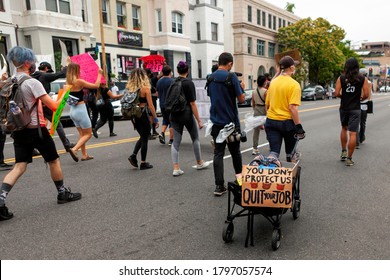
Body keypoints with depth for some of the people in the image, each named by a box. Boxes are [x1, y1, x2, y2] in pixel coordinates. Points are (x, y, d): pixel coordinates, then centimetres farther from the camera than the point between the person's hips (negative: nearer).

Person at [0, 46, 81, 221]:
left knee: (19, 167, 4)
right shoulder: (32, 82, -15)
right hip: (36, 129, -6)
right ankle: (63, 194, 25)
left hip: (19, 129, 7)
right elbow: (53, 106, -18)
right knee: (54, 161, 12)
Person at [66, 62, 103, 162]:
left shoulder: (68, 82, 5)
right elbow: (96, 85, -12)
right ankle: (74, 149, -13)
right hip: (80, 110, -8)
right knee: (88, 134, 4)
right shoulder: (79, 81, -16)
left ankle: (84, 155, 18)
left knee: (82, 134, 18)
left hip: (73, 110, 8)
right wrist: (99, 74, -1)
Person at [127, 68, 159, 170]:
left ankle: (133, 155, 7)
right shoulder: (145, 88, -11)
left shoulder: (129, 88, 4)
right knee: (144, 139, 6)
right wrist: (155, 118, -4)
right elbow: (150, 105, -11)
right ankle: (143, 163, 12)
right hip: (143, 115, -5)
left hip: (133, 115, 6)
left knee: (142, 137, 22)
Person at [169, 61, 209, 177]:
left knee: (176, 141, 6)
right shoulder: (189, 83, -12)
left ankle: (176, 168, -1)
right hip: (187, 115, -4)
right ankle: (199, 163, 29)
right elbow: (192, 103, -15)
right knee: (195, 138, 15)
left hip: (174, 115, 5)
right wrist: (199, 121, -12)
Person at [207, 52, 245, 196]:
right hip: (231, 121, -3)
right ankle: (239, 176, 32)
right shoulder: (232, 77, -11)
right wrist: (241, 87, 8)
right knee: (235, 151, 15)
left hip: (216, 122, 4)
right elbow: (241, 99, -10)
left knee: (218, 153, 4)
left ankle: (219, 186, 1)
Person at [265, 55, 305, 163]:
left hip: (271, 121, 4)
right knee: (290, 153, 16)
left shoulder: (273, 82, 7)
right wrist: (299, 126, -16)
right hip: (287, 122, -4)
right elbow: (292, 107, -20)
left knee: (273, 153, 1)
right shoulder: (294, 84, -12)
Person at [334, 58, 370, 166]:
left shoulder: (341, 78, -2)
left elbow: (337, 94, -7)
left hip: (343, 108, 2)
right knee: (352, 133, -1)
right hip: (355, 109, -2)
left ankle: (343, 152, 24)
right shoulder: (363, 79, -3)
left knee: (344, 128, 23)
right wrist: (360, 98, 14)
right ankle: (349, 159, 1)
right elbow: (366, 94, -6)